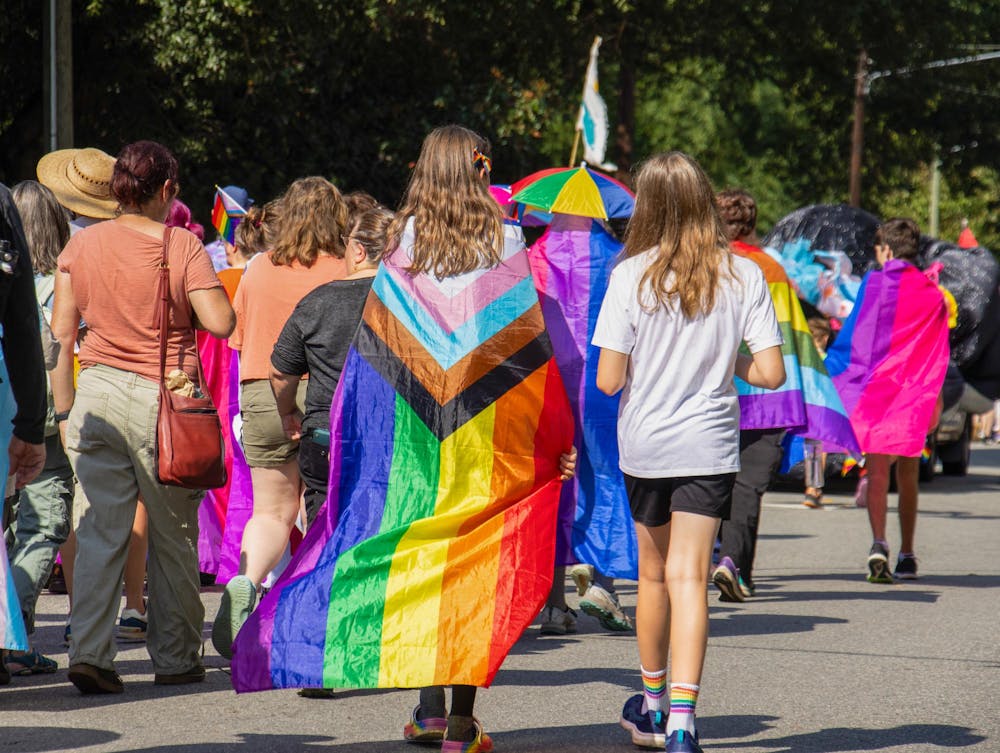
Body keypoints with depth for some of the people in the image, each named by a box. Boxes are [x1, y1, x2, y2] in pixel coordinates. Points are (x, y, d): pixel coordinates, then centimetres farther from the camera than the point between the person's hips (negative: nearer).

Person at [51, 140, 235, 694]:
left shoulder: (81, 245, 4)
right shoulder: (181, 245, -6)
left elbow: (60, 337, 4)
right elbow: (220, 322, -14)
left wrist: (63, 409, 11)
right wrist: (184, 302, 7)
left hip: (96, 393, 3)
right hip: (162, 398, -3)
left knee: (97, 532, 2)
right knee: (173, 534, 10)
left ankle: (88, 652, -10)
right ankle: (175, 658, 18)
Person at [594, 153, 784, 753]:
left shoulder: (632, 275, -8)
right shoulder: (743, 275, -4)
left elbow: (608, 381, -10)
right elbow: (771, 372, -7)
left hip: (643, 445, 1)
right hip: (710, 445, 0)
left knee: (654, 573, 18)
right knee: (689, 577, -6)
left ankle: (653, 702, 34)